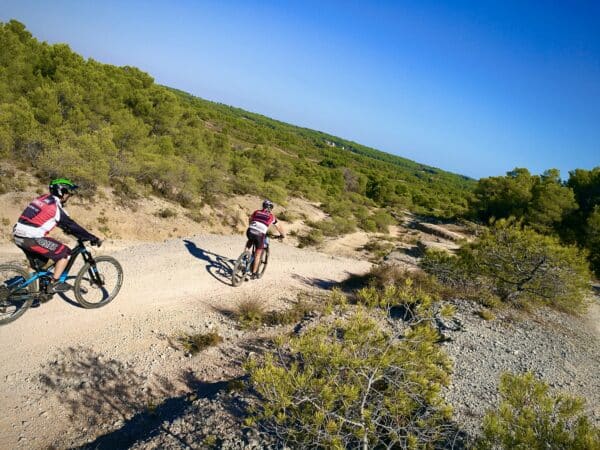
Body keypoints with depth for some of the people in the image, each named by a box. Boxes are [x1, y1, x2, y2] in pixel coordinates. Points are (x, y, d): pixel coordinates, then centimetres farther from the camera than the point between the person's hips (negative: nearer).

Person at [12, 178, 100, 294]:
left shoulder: (43, 199, 15)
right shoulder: (55, 206, -12)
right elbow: (71, 225, -11)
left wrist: (67, 229, 33)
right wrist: (92, 238, -7)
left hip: (18, 236, 10)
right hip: (31, 238, -9)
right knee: (65, 252, -2)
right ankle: (54, 284, 1)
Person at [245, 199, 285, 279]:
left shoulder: (256, 212, 23)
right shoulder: (271, 216, 18)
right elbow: (279, 227, 29)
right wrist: (283, 235, 46)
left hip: (250, 231, 3)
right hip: (260, 235, -2)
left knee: (250, 241, 38)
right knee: (258, 254, 13)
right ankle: (254, 273, 16)